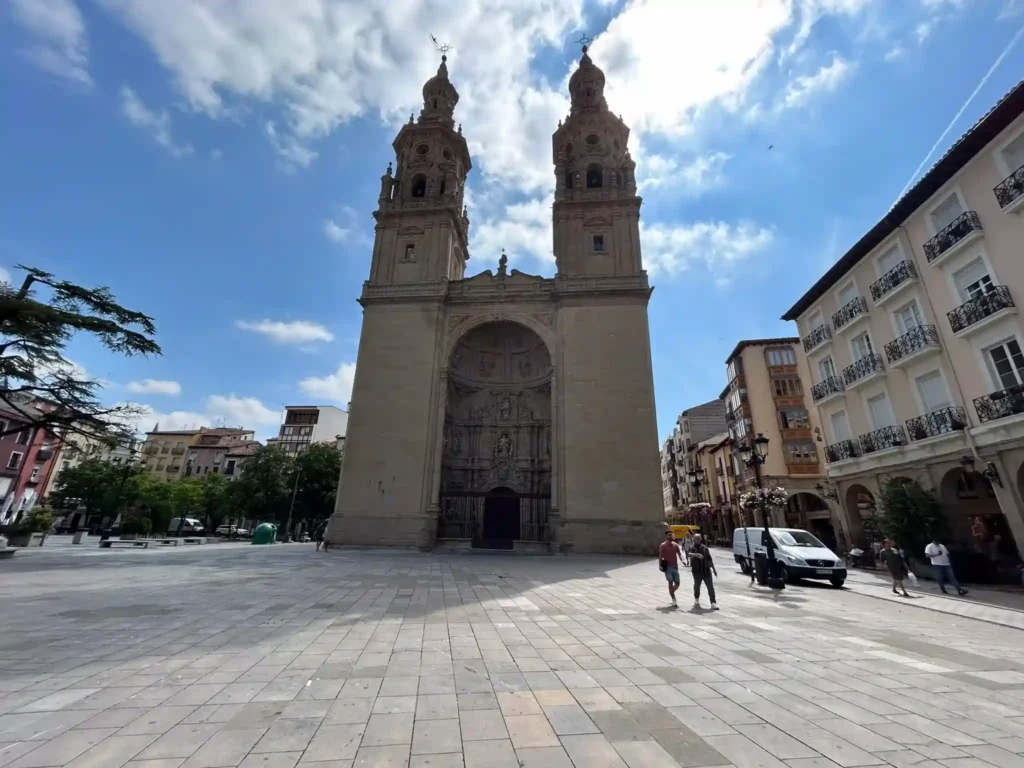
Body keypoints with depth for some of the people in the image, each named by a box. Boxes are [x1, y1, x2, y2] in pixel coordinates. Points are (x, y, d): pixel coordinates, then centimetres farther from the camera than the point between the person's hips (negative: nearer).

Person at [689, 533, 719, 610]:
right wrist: (696, 554, -48)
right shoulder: (693, 548, -5)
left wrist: (714, 569, 14)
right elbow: (690, 554, -28)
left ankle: (713, 603, 0)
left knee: (711, 587, -3)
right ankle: (696, 601, 30)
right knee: (697, 587, 9)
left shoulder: (705, 547, 7)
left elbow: (709, 559, 16)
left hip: (706, 570, 2)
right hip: (697, 571, -2)